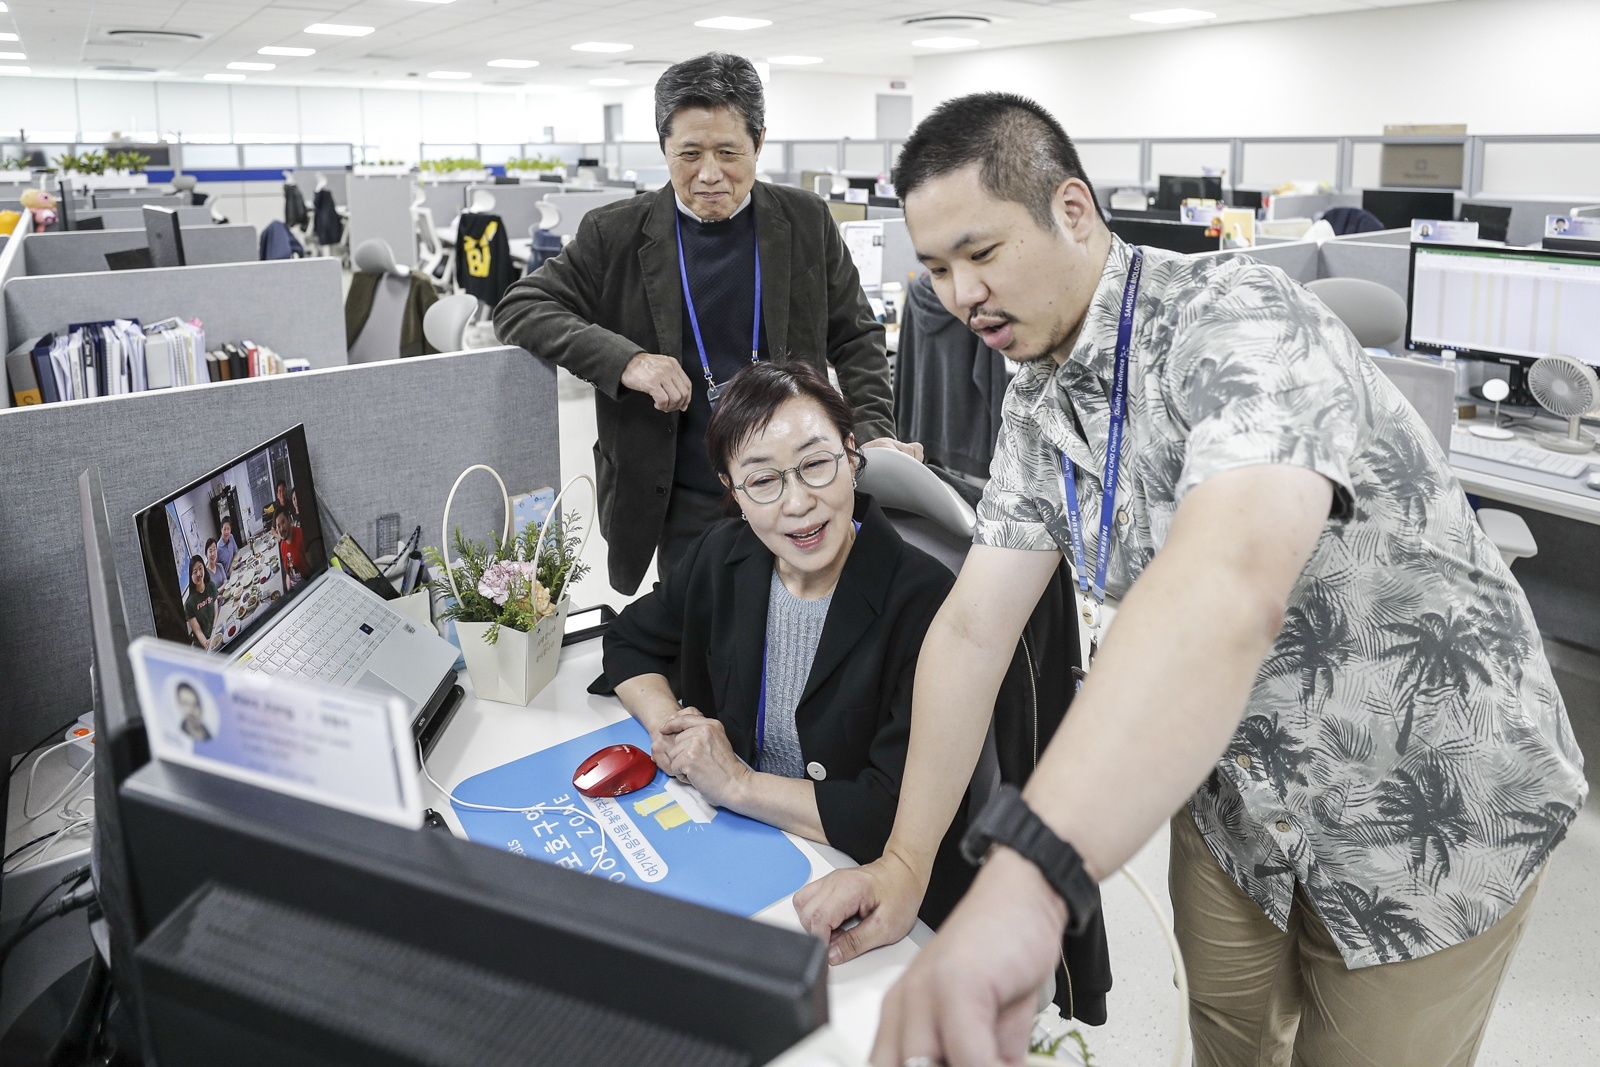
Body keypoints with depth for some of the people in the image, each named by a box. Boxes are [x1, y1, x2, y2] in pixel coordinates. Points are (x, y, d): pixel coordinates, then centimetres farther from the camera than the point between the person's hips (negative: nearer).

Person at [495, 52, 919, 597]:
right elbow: (518, 307, -6)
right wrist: (627, 360, -20)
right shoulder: (617, 234, -3)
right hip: (686, 510, -1)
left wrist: (873, 433, -8)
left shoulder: (806, 222, 1)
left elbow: (855, 338, 7)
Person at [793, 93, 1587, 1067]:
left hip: (1430, 801, -6)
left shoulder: (1238, 322, -30)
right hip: (1233, 786, 6)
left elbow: (1232, 583, -48)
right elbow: (973, 627, -5)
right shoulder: (1039, 409, -4)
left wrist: (1023, 878, -59)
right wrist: (906, 862, -11)